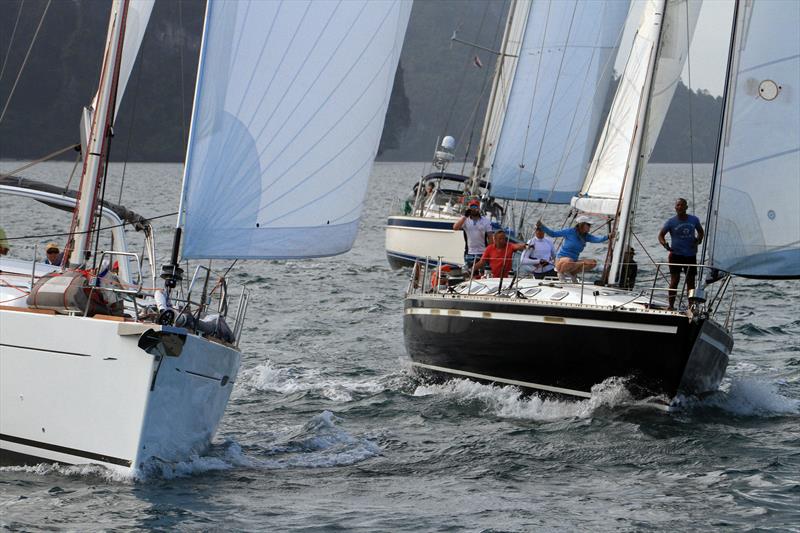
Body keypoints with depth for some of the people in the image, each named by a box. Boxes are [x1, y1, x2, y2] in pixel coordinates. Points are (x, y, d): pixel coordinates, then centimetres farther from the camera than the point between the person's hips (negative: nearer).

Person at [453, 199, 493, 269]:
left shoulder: (486, 221, 4)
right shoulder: (465, 220, 5)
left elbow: (490, 237, 3)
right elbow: (455, 227, -13)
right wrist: (465, 216, -16)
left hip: (482, 253, -1)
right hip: (469, 253, 1)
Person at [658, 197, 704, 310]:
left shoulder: (694, 220, 3)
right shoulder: (671, 222, -4)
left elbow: (700, 232, 19)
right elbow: (661, 235, 2)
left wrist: (698, 240, -3)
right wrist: (664, 244, -19)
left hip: (690, 255, 3)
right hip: (676, 254, -3)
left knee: (691, 281, 8)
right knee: (674, 280, -9)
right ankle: (671, 305, -6)